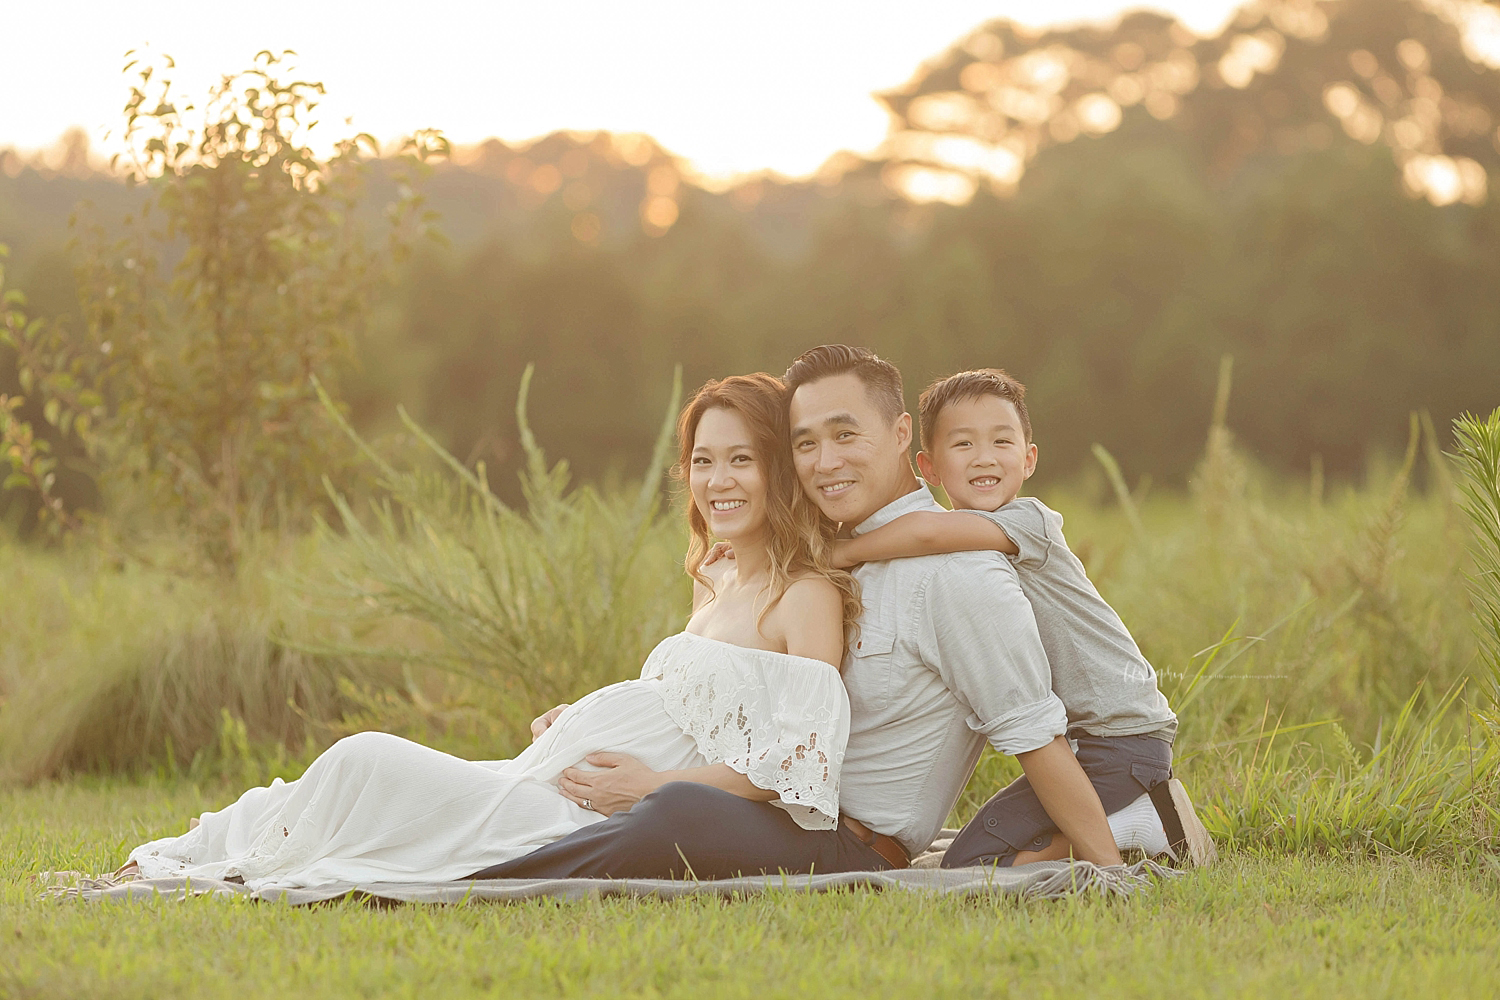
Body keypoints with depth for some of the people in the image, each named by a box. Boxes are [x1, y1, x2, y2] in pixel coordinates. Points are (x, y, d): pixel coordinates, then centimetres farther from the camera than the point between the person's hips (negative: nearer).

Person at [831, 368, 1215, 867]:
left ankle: (1144, 825, -8)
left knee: (970, 863, -13)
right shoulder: (966, 545, 11)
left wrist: (837, 554, -20)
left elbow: (928, 530, -32)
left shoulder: (1030, 521, -16)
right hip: (1071, 740, 9)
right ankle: (1136, 810, 15)